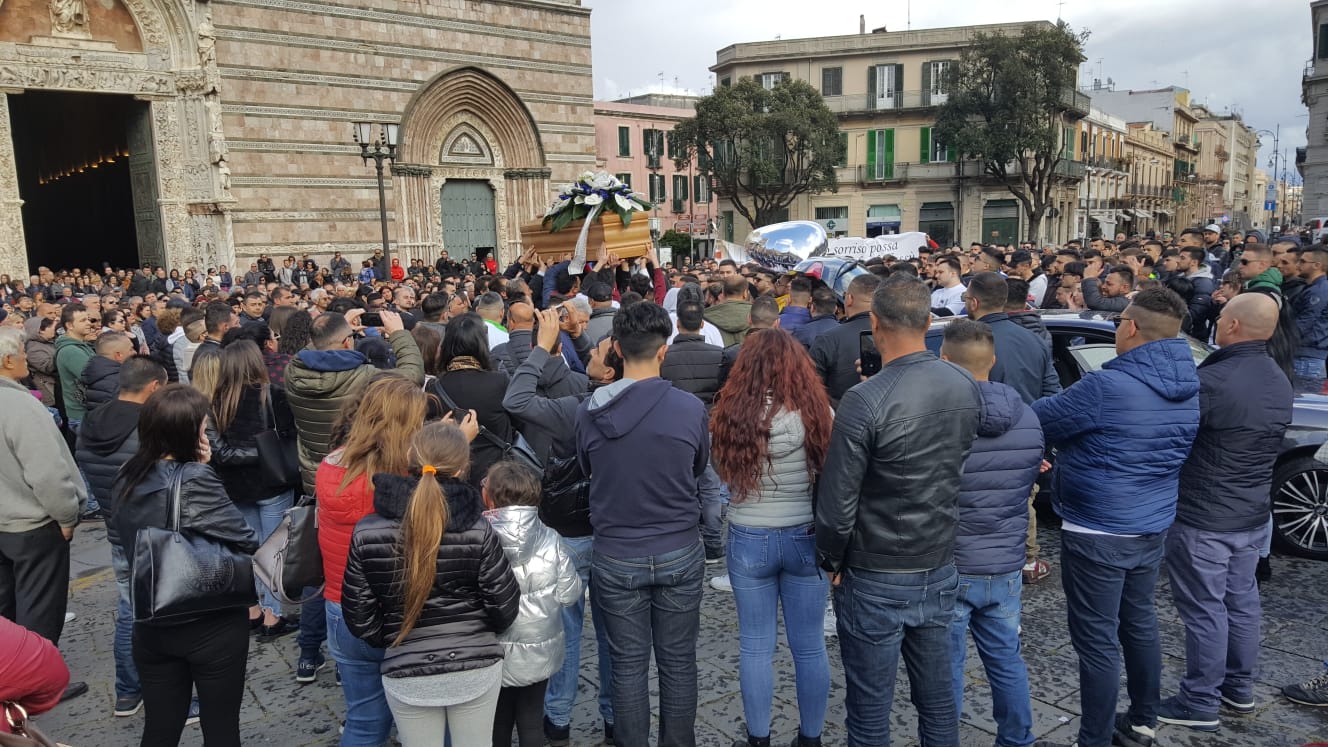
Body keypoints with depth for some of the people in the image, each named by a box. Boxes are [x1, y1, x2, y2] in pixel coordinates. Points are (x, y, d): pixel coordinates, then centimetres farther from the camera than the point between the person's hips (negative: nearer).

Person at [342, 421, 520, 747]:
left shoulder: (366, 533, -11)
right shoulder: (478, 530, -16)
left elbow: (359, 617, -4)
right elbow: (504, 607, -10)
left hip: (406, 674, 1)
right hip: (476, 667, 0)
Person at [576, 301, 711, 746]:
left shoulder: (589, 411, -10)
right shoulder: (690, 408, -14)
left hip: (616, 557, 1)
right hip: (679, 553, 0)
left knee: (628, 664, 13)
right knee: (678, 662, 14)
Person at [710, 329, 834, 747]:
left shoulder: (731, 414, -12)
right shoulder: (819, 412, -12)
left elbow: (721, 471, 3)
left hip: (749, 540, 0)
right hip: (807, 538, 1)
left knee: (755, 646, 14)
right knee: (809, 646, 15)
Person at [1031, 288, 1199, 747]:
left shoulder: (1107, 387, -24)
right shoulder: (1189, 388, 3)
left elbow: (1037, 420, -13)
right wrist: (1074, 442, 15)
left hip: (1098, 532, -8)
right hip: (1153, 526, 8)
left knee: (1096, 639, 2)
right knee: (1139, 622, 21)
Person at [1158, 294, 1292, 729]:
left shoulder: (1211, 380, -25)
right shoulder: (1280, 383, 5)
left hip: (1203, 518, -8)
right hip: (1253, 514, 8)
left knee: (1204, 609, 1)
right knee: (1241, 600, 18)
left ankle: (1200, 704, 11)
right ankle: (1240, 689, 32)